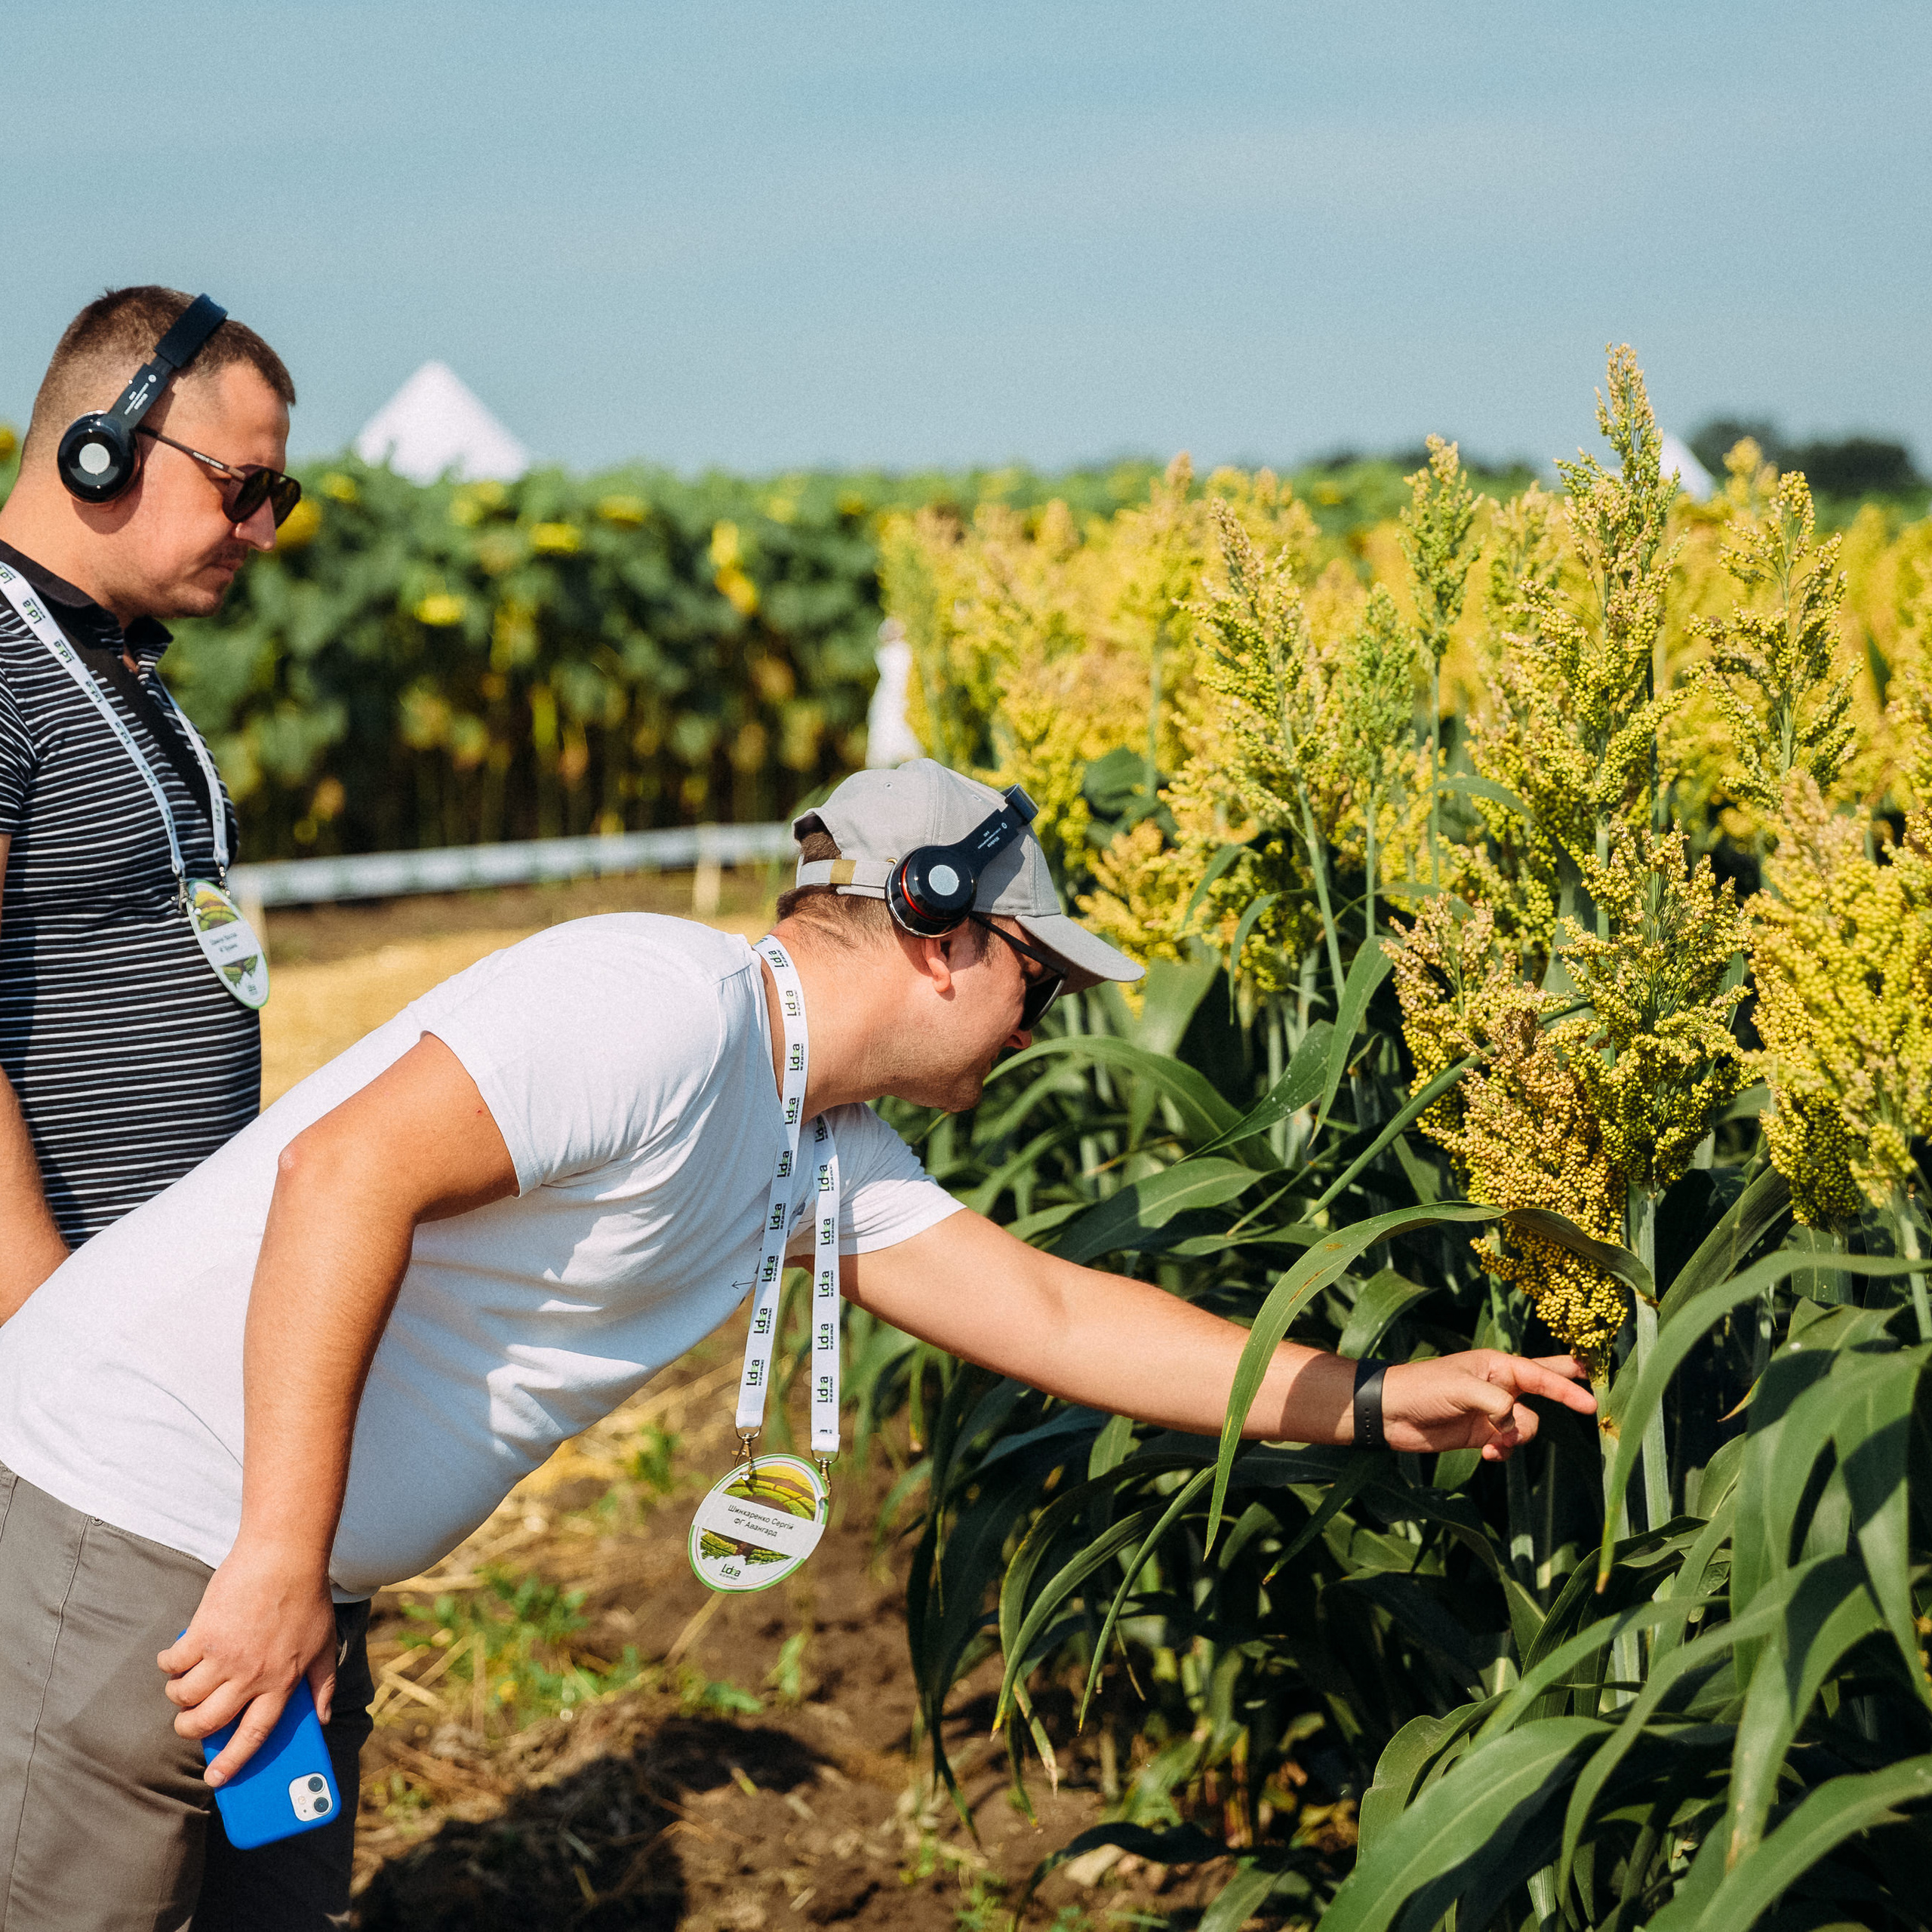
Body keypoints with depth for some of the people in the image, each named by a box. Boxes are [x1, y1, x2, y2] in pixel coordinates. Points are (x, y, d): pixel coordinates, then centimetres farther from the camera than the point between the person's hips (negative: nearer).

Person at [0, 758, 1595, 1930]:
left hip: (297, 1587, 9)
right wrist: (279, 1562, -28)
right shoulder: (667, 1008, -20)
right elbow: (346, 1172, -28)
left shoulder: (825, 1157, 9)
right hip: (140, 1519, -9)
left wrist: (1362, 1403, 15)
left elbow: (1053, 1316, 16)